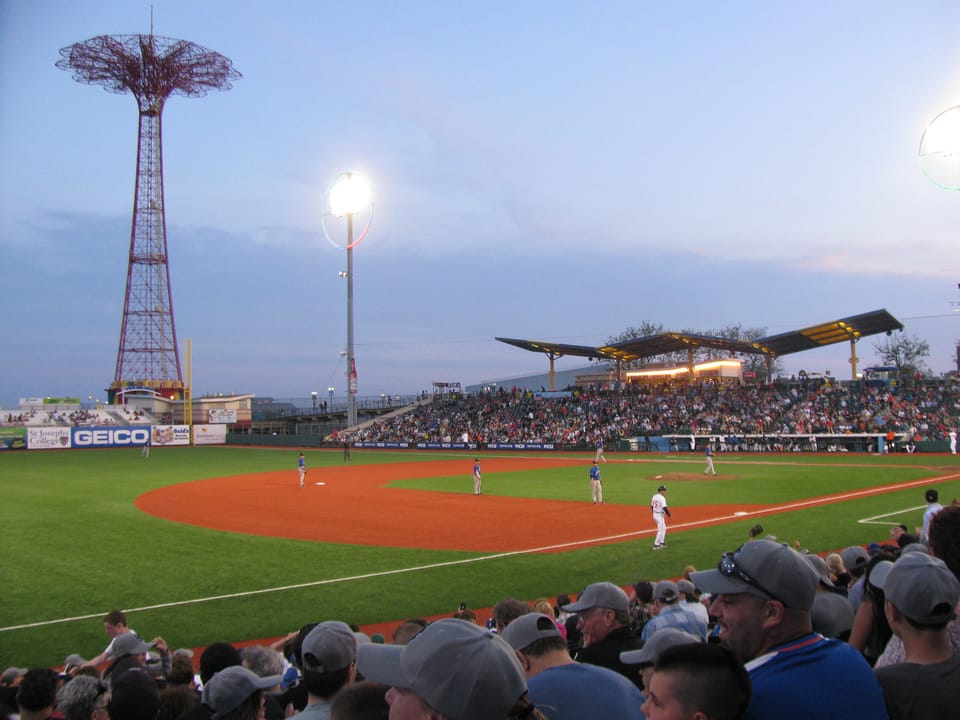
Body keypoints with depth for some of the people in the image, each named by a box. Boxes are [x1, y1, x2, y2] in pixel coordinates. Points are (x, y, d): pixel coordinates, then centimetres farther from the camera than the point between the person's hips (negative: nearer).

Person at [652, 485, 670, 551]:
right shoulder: (662, 498, -20)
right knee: (660, 530, -1)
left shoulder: (654, 497, 7)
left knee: (664, 529, 21)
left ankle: (661, 543, 24)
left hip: (655, 515, 9)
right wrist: (669, 515, -14)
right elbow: (664, 508, -26)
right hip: (660, 515, -9)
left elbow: (652, 506, 16)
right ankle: (656, 545, 0)